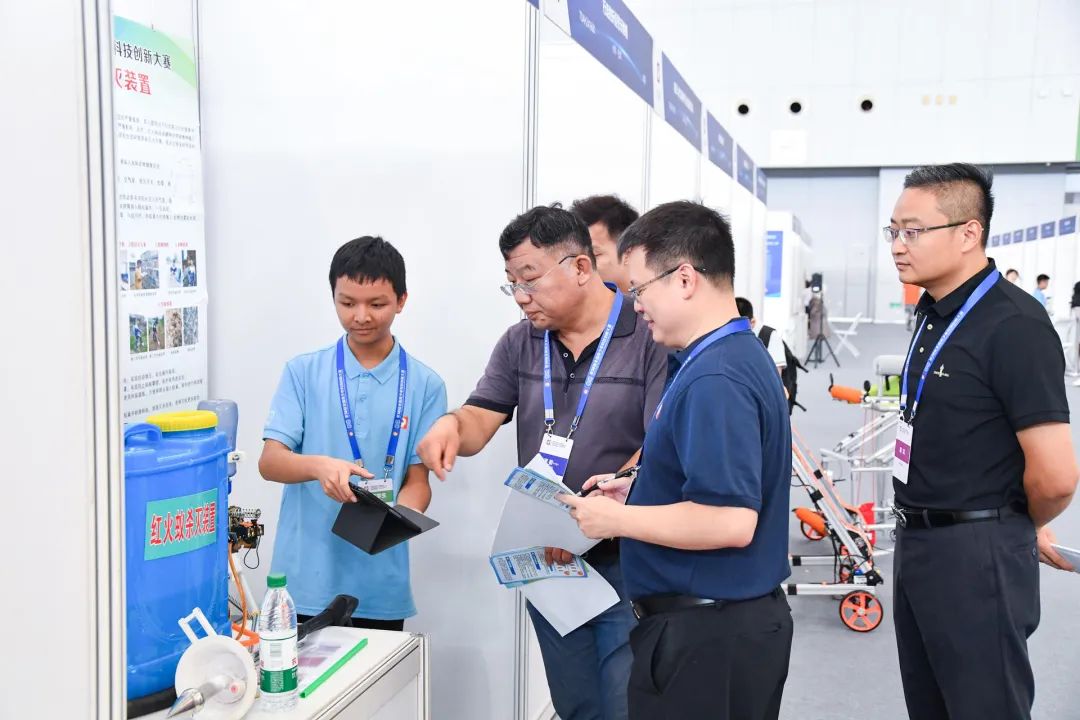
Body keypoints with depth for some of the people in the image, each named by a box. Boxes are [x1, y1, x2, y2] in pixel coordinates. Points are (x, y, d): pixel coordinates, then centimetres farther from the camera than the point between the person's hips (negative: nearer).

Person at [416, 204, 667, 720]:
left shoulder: (650, 337, -12)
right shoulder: (519, 344, 7)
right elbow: (480, 422, 3)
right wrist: (452, 424, -22)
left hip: (627, 564, -5)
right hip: (547, 562, 6)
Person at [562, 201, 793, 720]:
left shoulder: (714, 380, -23)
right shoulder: (738, 356, 9)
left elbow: (730, 520, -29)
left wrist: (617, 519, -18)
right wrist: (638, 493, 10)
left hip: (705, 635, -10)